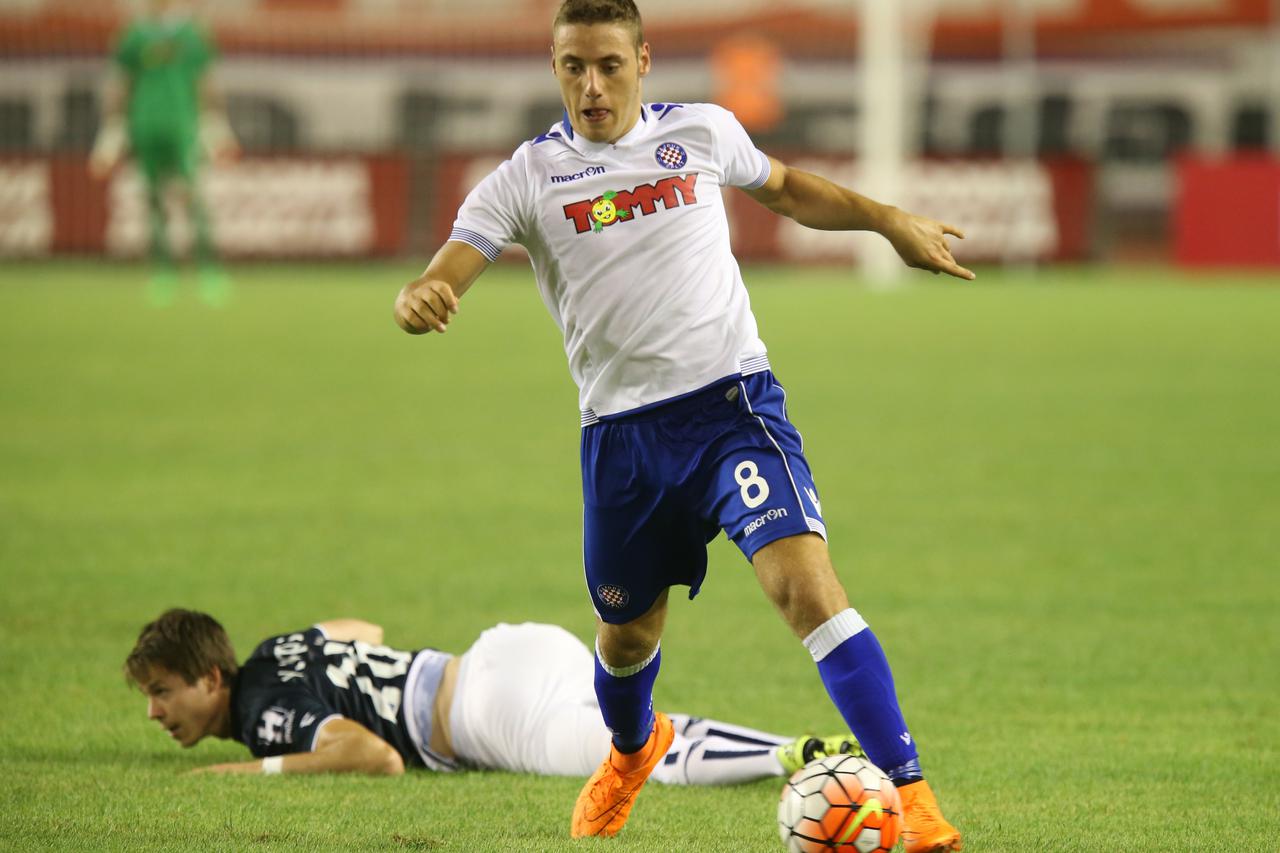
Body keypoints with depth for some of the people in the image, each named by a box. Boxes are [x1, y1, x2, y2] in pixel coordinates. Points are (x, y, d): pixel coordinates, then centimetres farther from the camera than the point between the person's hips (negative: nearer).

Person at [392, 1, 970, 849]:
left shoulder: (702, 132, 4)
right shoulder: (527, 176, -1)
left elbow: (785, 187, 24)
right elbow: (444, 277, -11)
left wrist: (893, 223, 20)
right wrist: (419, 300, -35)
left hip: (732, 403, -1)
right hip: (622, 432, 1)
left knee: (805, 581, -22)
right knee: (627, 632, 16)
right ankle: (632, 750, 53)